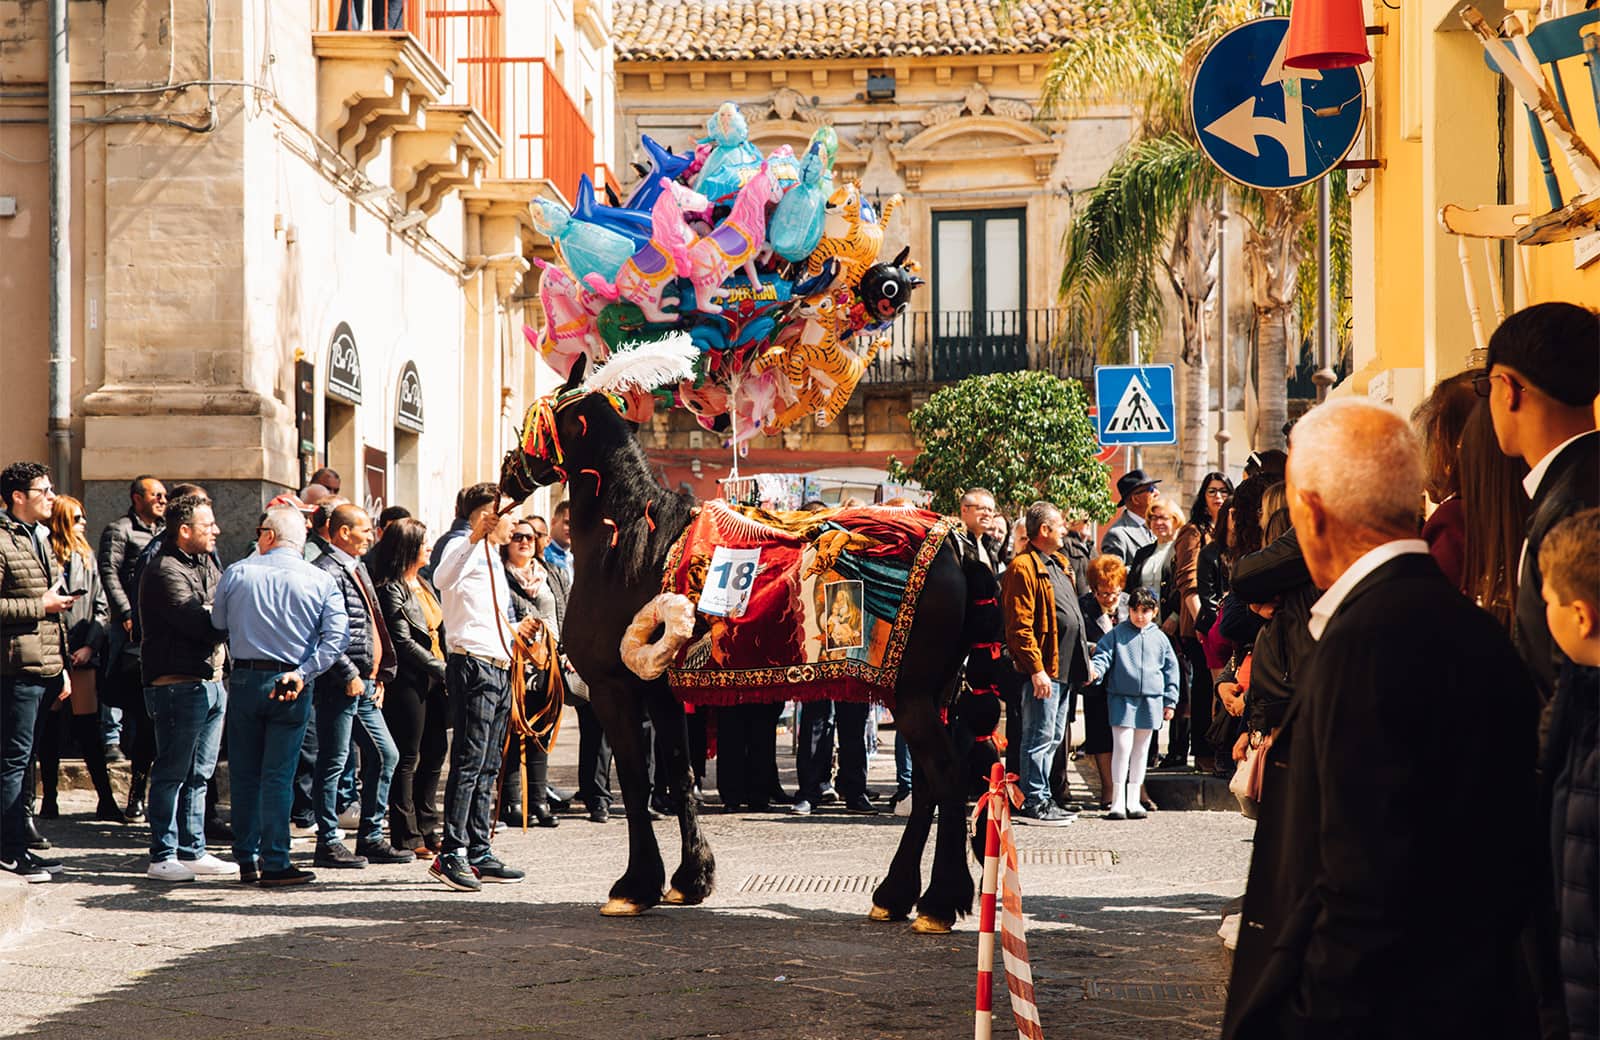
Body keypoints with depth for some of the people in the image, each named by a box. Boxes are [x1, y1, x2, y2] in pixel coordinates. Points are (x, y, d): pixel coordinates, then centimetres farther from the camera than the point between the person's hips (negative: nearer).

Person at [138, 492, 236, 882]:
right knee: (172, 773, -4)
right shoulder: (165, 572, -14)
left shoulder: (206, 563, 15)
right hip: (178, 685, -9)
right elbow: (200, 624, -22)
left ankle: (192, 852, 20)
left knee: (198, 774, 13)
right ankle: (162, 857, 1)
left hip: (212, 682, 9)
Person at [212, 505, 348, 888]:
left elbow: (218, 623, 12)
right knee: (278, 776, 0)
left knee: (244, 774, 10)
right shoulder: (321, 582, -1)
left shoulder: (237, 573, 1)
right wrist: (303, 673, -11)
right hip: (292, 685, -1)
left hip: (244, 680, 1)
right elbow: (337, 637, -11)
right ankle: (274, 864, -2)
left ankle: (247, 860, 14)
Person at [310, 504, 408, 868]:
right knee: (333, 761, -4)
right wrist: (349, 675, -19)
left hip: (364, 685, 10)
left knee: (385, 755, 11)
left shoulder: (357, 569, 20)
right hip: (339, 685, -10)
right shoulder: (326, 571, -12)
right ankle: (328, 843, 1)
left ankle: (371, 838, 18)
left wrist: (380, 677, 18)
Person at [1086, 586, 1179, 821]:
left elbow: (1170, 669, 13)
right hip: (1121, 698, -3)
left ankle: (1134, 800, 17)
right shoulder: (1117, 634, 2)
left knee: (1141, 750, 9)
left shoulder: (1160, 638, 8)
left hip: (1151, 701, 3)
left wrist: (1170, 701, 10)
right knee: (1122, 746, -11)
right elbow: (1103, 655, -2)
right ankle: (1118, 800, -6)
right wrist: (1095, 670, -25)